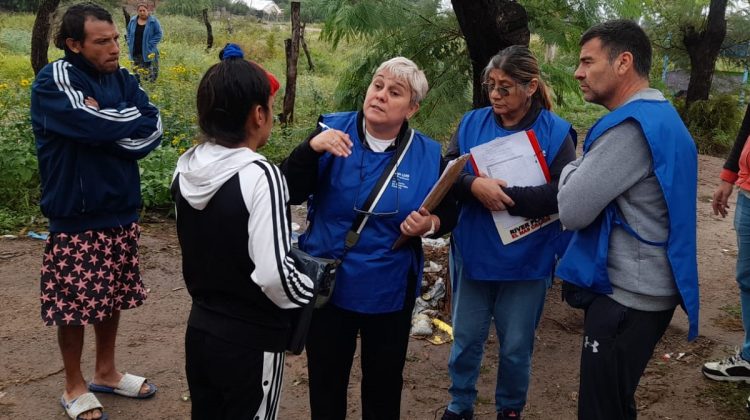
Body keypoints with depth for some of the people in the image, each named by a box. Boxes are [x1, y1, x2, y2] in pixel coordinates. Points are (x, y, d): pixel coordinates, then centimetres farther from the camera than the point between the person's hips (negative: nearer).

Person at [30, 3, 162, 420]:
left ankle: (106, 372, 36)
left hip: (121, 210, 6)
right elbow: (96, 125, -28)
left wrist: (103, 124, -17)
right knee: (75, 304, 7)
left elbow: (152, 132, -7)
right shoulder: (54, 80, -12)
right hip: (76, 216, -6)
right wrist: (131, 117, -11)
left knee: (112, 296, 18)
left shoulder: (123, 79, 5)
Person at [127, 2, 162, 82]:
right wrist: (130, 43, 3)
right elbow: (129, 33, 16)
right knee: (137, 72, 16)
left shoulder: (153, 21, -8)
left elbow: (158, 34, -7)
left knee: (150, 72, -5)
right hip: (135, 52, 5)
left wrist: (150, 44, -14)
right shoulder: (133, 20, 5)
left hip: (148, 52, -5)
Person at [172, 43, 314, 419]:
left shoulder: (185, 169, -2)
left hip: (200, 329, 6)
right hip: (251, 342, -6)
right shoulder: (259, 175, -24)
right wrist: (312, 291, -9)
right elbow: (274, 274, -27)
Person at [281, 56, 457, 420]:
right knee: (326, 381, 17)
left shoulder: (428, 155, -6)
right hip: (328, 285, 0)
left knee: (384, 384, 18)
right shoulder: (332, 130, -9)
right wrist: (311, 147, -32)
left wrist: (430, 224, -16)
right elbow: (289, 195, -15)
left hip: (390, 292, 1)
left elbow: (448, 214, 6)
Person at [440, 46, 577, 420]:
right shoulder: (472, 122, 0)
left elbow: (561, 194, -19)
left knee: (516, 345, 13)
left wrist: (503, 194, -24)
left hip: (526, 259, -2)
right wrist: (474, 185, -27)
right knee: (466, 338, 15)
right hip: (473, 253, 2)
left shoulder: (556, 132, -9)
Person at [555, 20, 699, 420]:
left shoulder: (631, 126, -21)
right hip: (644, 288, 10)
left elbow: (572, 211, -20)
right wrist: (583, 169, 3)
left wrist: (572, 167, -3)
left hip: (626, 297, -10)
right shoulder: (661, 117, 12)